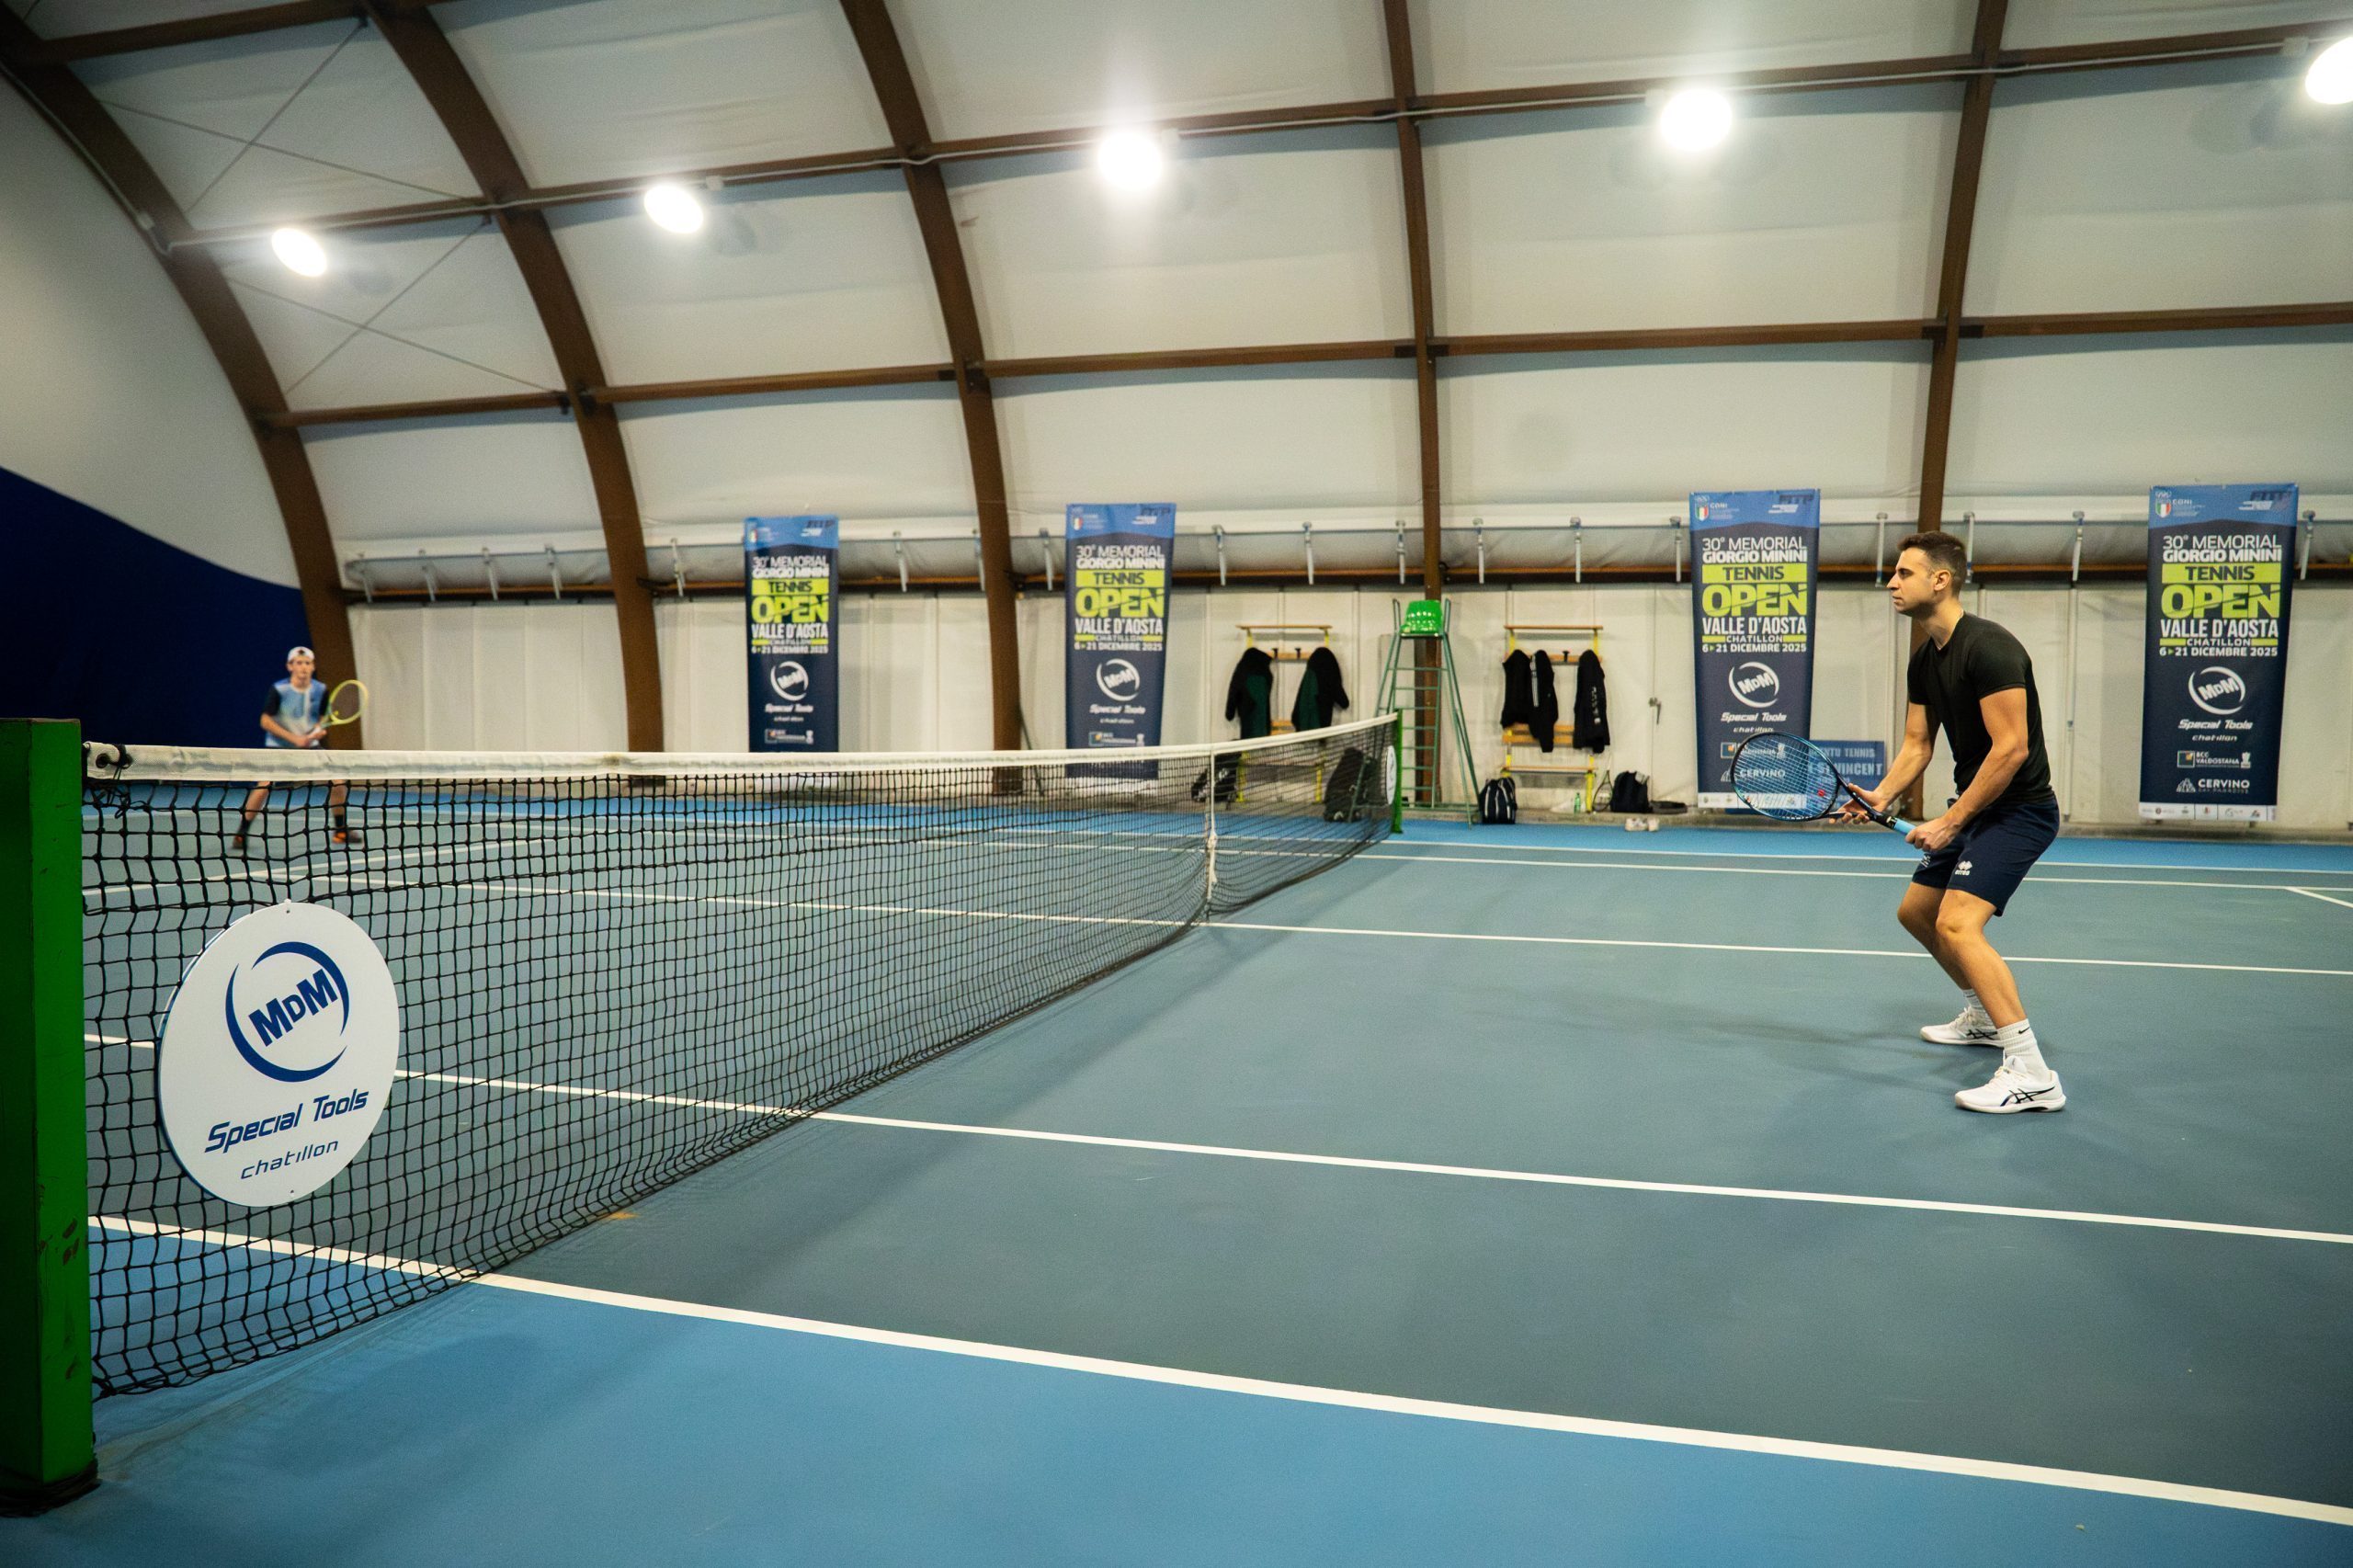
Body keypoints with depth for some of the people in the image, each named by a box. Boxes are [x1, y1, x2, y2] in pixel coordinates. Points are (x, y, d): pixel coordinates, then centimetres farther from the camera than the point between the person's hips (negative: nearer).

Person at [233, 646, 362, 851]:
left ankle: (341, 830, 12)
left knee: (338, 781, -6)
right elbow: (266, 721, -12)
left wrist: (318, 731, -13)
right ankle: (241, 833, -7)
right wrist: (294, 738, -19)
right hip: (279, 747, -4)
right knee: (265, 785, -23)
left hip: (310, 746, 4)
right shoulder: (278, 690, -14)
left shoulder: (320, 690, -3)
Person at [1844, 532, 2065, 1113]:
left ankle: (2031, 1074, -23)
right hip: (1973, 809, 10)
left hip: (2019, 808, -10)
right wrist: (1882, 794, -6)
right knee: (1915, 911, 20)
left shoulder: (1988, 647, -21)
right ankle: (1983, 1016, 41)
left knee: (1957, 923, -24)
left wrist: (1951, 821, -22)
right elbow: (1917, 745, 13)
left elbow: (2011, 747, -25)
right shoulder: (1924, 660, 9)